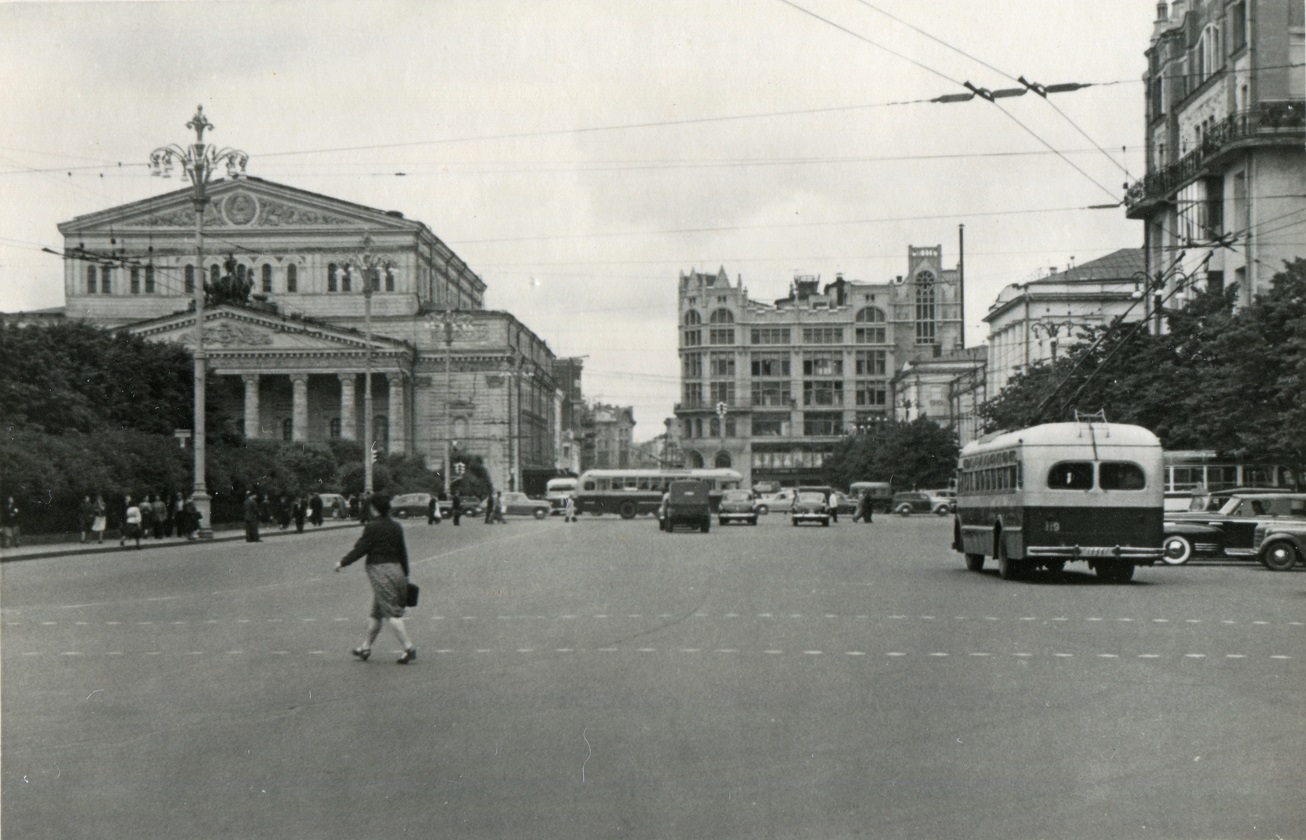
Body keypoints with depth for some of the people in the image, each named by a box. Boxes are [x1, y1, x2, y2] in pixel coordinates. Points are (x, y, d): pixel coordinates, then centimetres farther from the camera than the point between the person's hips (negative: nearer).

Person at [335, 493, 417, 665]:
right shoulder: (396, 527, 9)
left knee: (392, 612, -8)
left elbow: (360, 549, -9)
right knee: (376, 612, 16)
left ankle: (409, 647, -14)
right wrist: (405, 575, 19)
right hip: (396, 569, 7)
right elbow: (403, 552, 13)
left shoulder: (372, 527, -10)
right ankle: (366, 647, 26)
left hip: (379, 570, -7)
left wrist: (343, 562, 3)